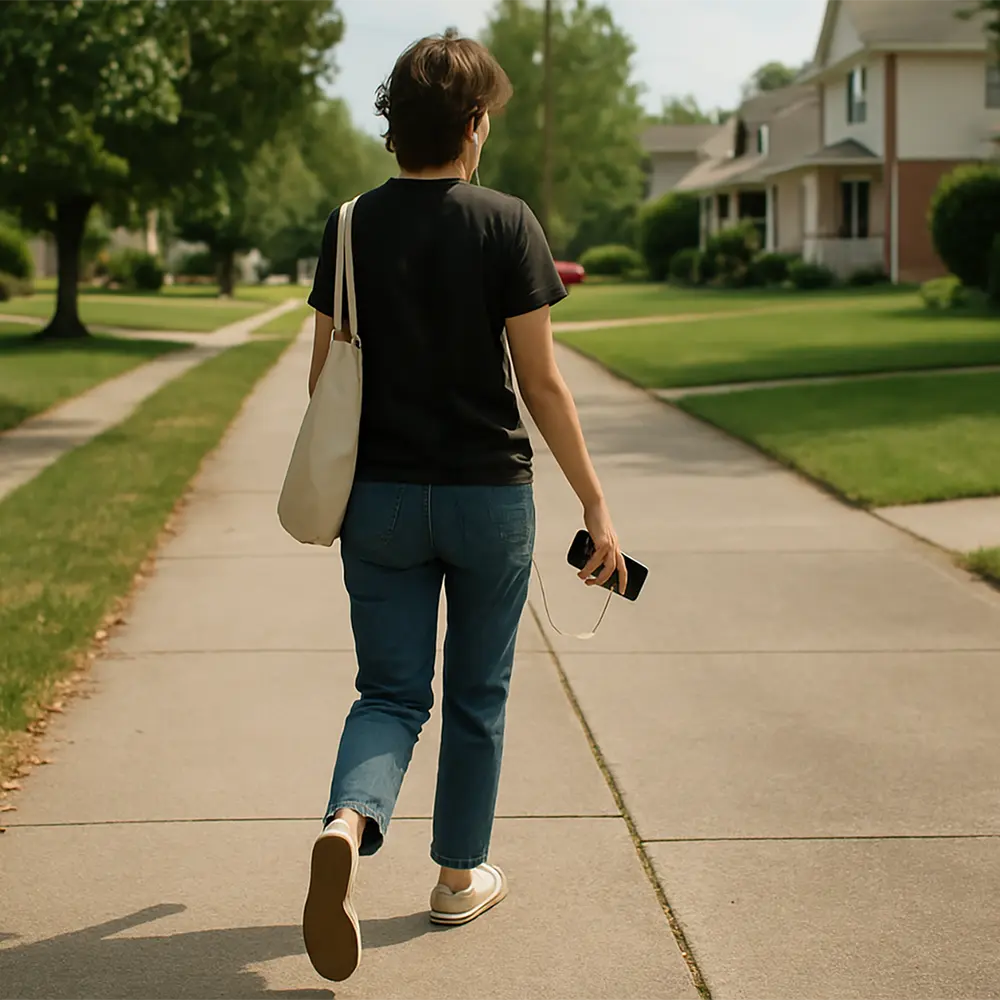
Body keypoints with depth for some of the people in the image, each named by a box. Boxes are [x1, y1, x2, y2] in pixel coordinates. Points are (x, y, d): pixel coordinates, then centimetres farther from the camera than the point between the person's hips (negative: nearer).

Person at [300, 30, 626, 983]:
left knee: (391, 692, 9)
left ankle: (349, 821, -20)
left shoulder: (352, 227, 1)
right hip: (488, 494, -2)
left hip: (379, 499, 2)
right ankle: (460, 875, 25)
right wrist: (596, 508, -4)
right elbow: (541, 382, -10)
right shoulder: (506, 224, -9)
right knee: (476, 695, 14)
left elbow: (325, 374, 6)